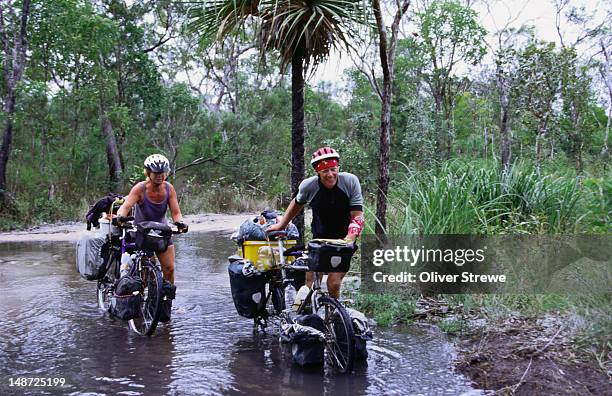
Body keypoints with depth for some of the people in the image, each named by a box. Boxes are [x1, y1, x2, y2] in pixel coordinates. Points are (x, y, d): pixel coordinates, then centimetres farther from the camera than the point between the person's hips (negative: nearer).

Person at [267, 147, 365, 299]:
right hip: (319, 239, 2)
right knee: (310, 284, -4)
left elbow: (357, 216, -18)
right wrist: (281, 224, 15)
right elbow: (297, 203, 10)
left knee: (334, 283, -11)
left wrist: (348, 241, -33)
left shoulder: (350, 181, -19)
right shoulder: (308, 185, -14)